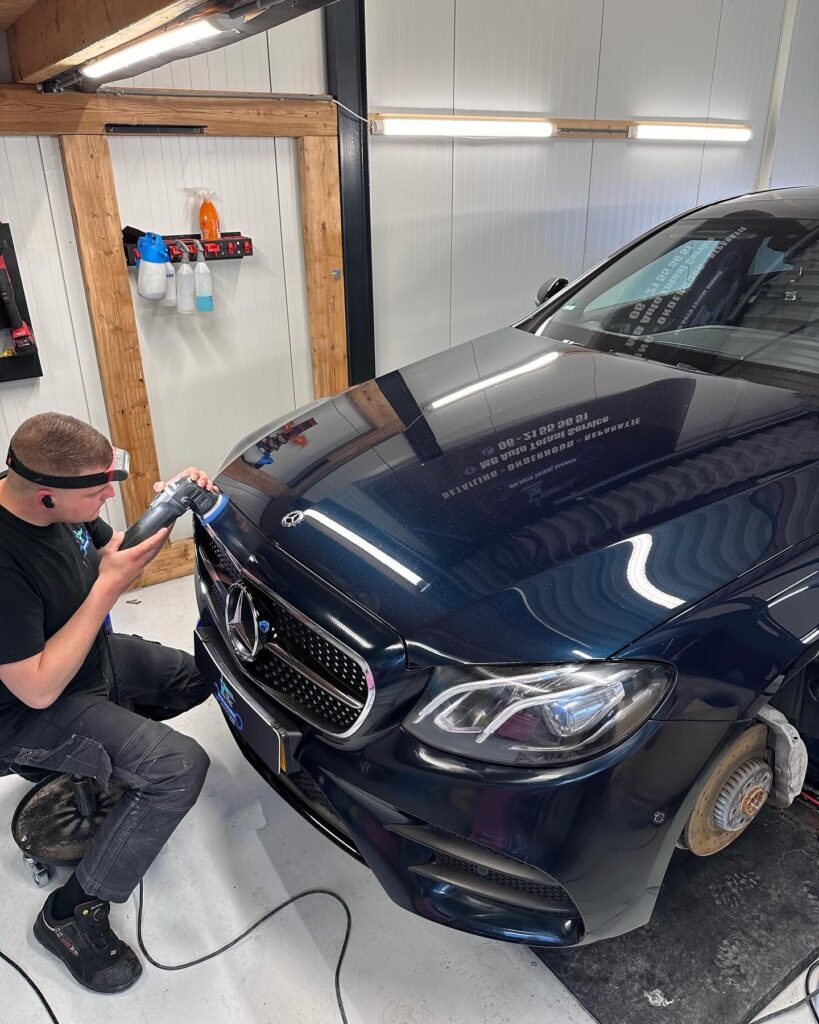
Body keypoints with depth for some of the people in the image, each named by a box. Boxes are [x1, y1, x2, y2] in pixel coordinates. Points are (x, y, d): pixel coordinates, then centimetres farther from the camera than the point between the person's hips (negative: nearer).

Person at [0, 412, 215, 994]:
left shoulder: (56, 500, -12)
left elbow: (108, 552, 6)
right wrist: (109, 586, -30)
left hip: (93, 657, 9)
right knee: (180, 768, -23)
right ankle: (73, 914, -5)